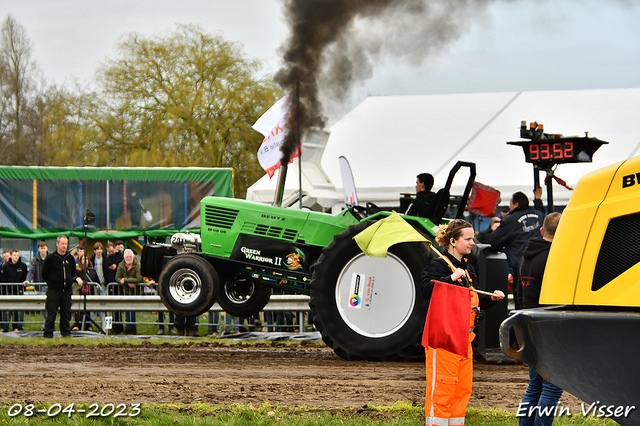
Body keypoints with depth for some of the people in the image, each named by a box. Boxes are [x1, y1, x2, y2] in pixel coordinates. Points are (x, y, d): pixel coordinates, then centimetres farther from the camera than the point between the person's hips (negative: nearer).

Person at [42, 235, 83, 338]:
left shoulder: (70, 258, 10)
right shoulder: (50, 258, -2)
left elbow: (73, 273, 20)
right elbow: (44, 274, 3)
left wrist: (77, 279, 0)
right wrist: (52, 283, 3)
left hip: (66, 290, 4)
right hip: (53, 291, -4)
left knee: (66, 313, 7)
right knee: (51, 313, -3)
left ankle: (66, 332, 16)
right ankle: (48, 333, 3)